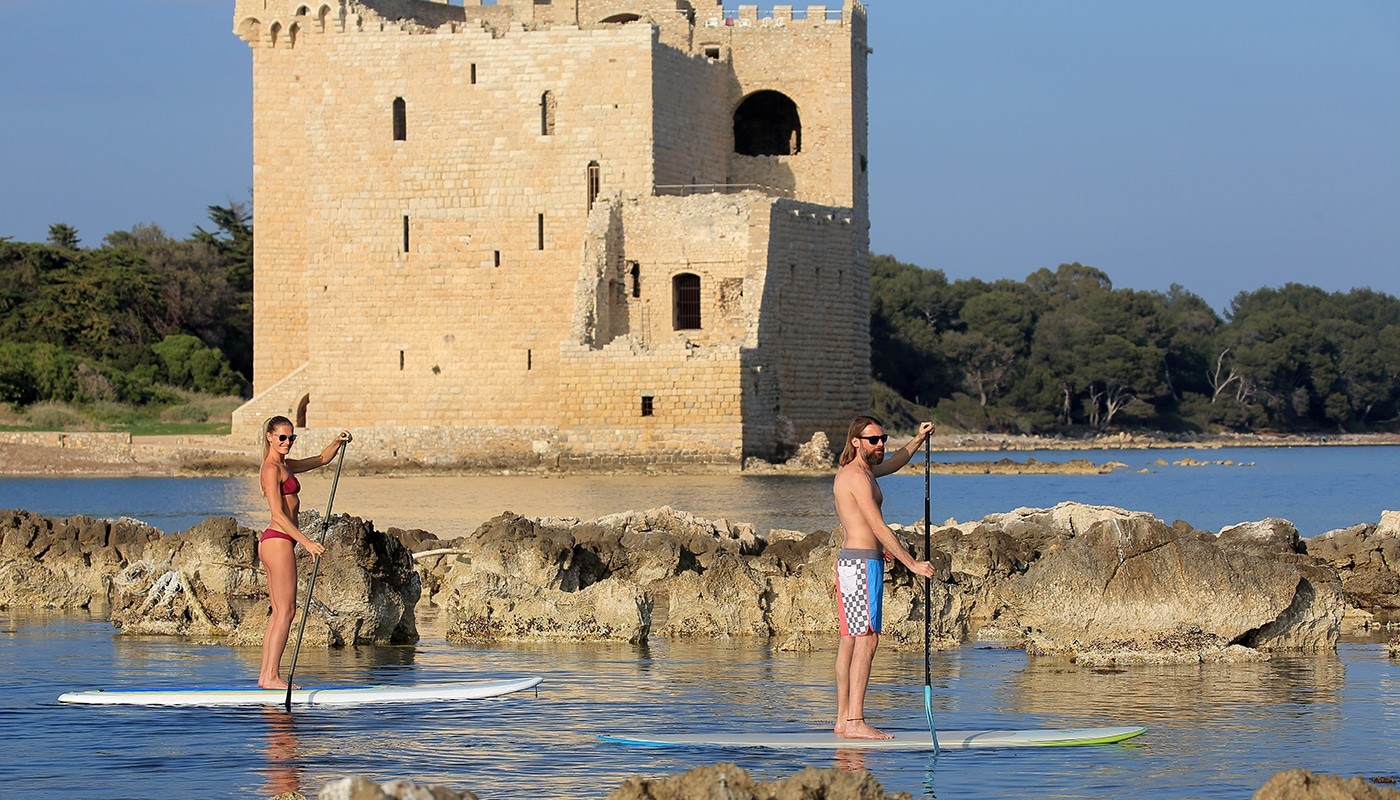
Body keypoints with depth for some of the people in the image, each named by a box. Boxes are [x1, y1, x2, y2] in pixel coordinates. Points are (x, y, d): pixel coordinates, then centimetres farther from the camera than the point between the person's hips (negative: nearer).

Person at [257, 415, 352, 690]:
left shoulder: (285, 465, 18)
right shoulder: (272, 468, -12)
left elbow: (321, 460, 29)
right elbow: (278, 514, -19)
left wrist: (337, 442, 9)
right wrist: (306, 541, -22)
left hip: (274, 543, 10)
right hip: (278, 541, -10)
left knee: (278, 612, 10)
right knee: (286, 610, -10)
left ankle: (266, 675, 9)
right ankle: (272, 676, -12)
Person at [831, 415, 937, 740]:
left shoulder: (850, 471, 16)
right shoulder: (858, 477, -15)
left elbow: (890, 465, 38)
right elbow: (879, 528, -18)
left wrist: (918, 440, 34)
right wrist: (912, 564, -16)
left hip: (849, 561, 11)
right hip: (864, 562, -11)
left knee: (850, 639, 10)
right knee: (866, 639, -13)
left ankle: (843, 719, 11)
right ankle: (855, 721, -18)